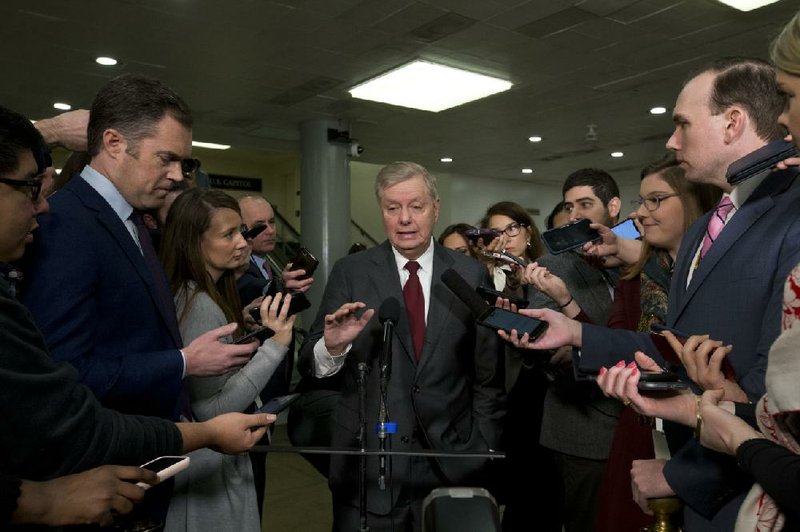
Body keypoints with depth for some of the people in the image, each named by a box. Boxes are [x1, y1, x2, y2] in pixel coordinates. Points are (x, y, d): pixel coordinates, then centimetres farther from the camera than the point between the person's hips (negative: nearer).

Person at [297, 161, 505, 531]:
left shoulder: (471, 275, -1)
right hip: (368, 460, -1)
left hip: (452, 460, 1)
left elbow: (488, 370, 4)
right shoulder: (350, 272, -4)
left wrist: (484, 445, 4)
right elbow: (309, 364, -7)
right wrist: (332, 346, -27)